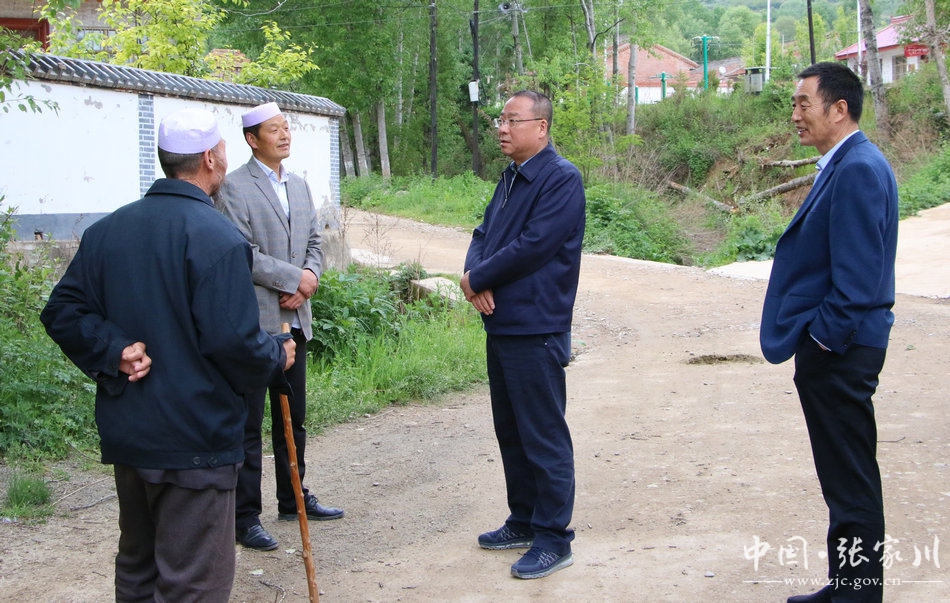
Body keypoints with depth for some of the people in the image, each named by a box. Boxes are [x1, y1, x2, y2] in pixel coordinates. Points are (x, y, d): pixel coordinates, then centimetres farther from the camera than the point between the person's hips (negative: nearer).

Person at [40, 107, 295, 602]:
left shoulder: (106, 230, 5)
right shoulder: (217, 238, -17)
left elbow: (63, 312, 2)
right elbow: (232, 340, -21)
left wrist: (113, 352, -4)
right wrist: (278, 357, -3)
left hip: (125, 436, 8)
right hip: (194, 441, -7)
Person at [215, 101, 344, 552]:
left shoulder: (299, 186, 15)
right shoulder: (234, 187, -9)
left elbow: (314, 242, 17)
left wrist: (310, 277, -4)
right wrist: (293, 278, -14)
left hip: (294, 320, 8)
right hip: (253, 322, -7)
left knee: (293, 417, 16)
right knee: (247, 425, -1)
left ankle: (294, 500, 29)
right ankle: (245, 517, 5)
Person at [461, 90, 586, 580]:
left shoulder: (561, 179, -14)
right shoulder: (509, 179, 15)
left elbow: (533, 246, -22)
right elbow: (484, 234, 13)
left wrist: (477, 279, -11)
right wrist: (475, 276, -9)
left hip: (536, 330, -9)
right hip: (500, 324, 9)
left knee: (544, 438, -1)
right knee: (511, 432, 17)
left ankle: (553, 538, 8)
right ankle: (523, 521, 30)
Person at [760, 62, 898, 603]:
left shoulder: (858, 169, -19)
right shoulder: (847, 165, 13)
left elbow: (857, 270, -23)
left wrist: (826, 335, -16)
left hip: (838, 353, -11)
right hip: (835, 344, 11)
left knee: (852, 482, -2)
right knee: (848, 477, 18)